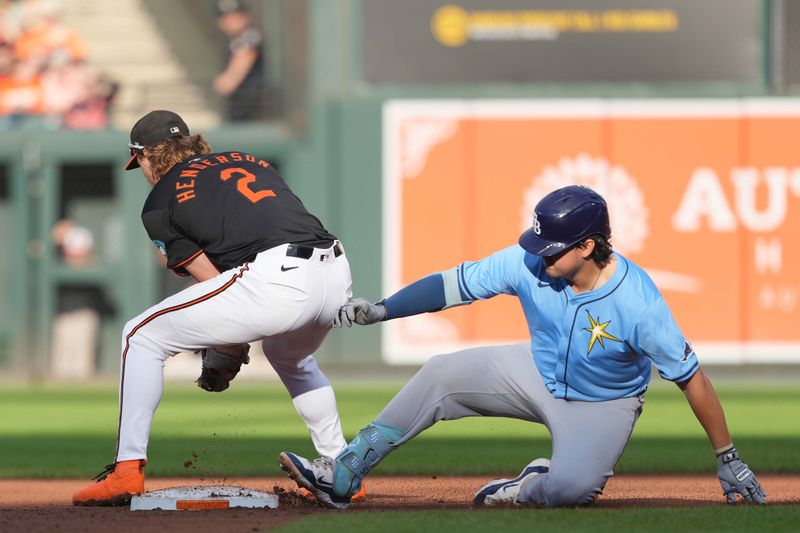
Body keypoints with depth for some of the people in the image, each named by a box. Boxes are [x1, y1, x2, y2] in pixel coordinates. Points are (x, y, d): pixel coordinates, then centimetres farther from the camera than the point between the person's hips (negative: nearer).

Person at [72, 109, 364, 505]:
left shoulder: (159, 203, 13)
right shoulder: (247, 160, 30)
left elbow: (210, 278, 8)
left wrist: (224, 353, 21)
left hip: (277, 279, -7)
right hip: (337, 275, 7)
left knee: (141, 337, 10)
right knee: (288, 355, 41)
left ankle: (128, 470, 4)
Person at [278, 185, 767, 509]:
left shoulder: (638, 303, -33)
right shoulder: (528, 263, -22)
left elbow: (691, 377, -26)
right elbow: (455, 284, -11)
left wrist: (728, 461, -20)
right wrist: (381, 310, -20)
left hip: (603, 406, -5)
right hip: (540, 373, 5)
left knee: (571, 487, -33)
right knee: (442, 375, -9)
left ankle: (531, 489, 5)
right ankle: (342, 477, -3)